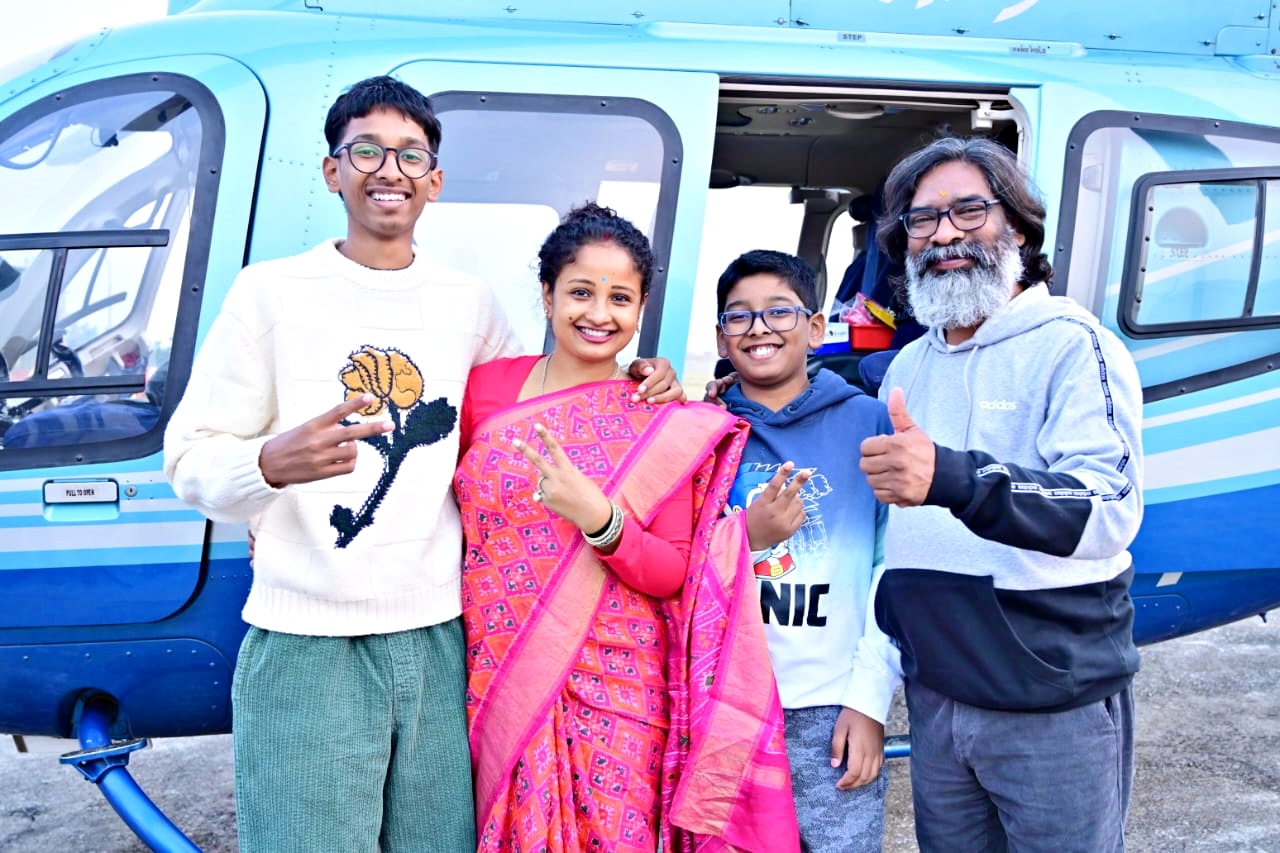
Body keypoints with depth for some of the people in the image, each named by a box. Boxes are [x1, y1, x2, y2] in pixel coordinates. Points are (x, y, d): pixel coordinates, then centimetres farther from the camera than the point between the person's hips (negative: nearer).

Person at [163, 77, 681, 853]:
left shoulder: (471, 303, 10)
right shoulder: (272, 291, -1)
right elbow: (190, 460, -3)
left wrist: (635, 389, 5)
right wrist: (273, 463, -26)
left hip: (440, 639, 4)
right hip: (306, 645, -3)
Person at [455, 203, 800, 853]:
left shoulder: (666, 424, -5)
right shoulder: (487, 385, 2)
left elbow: (674, 575, -7)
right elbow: (444, 498, 13)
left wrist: (597, 519, -23)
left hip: (611, 692, -2)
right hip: (493, 682, 2)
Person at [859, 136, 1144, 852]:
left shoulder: (1073, 346, -12)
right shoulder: (908, 365, 11)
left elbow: (1110, 511, -27)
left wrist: (953, 479, -41)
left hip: (1056, 708, -6)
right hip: (934, 696, 6)